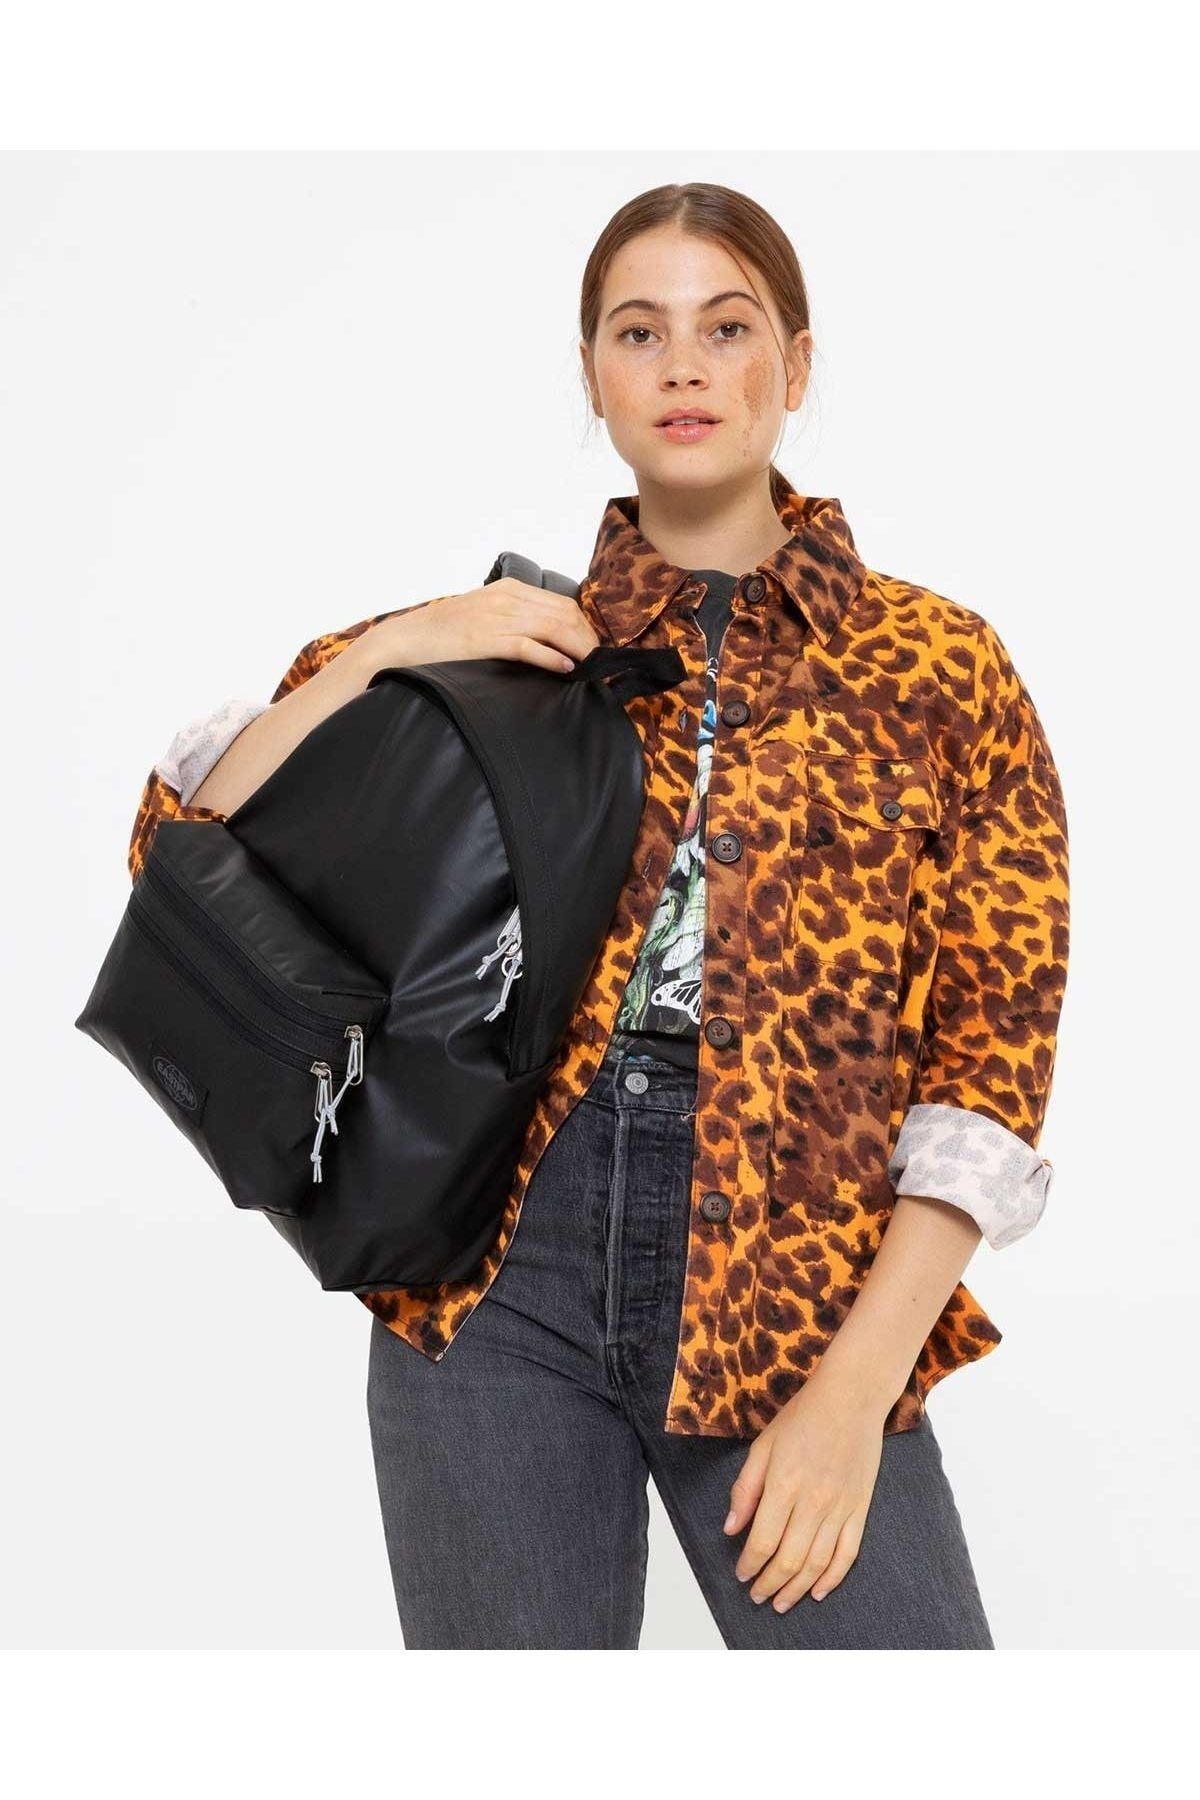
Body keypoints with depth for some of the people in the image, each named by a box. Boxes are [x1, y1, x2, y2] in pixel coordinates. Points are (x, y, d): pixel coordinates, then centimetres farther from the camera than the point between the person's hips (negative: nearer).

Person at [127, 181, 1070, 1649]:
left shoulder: (938, 666, 5)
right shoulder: (508, 646, 10)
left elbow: (991, 1054, -1)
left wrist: (854, 1387, -10)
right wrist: (382, 655, -7)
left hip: (791, 1293, -1)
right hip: (499, 1270, 1)